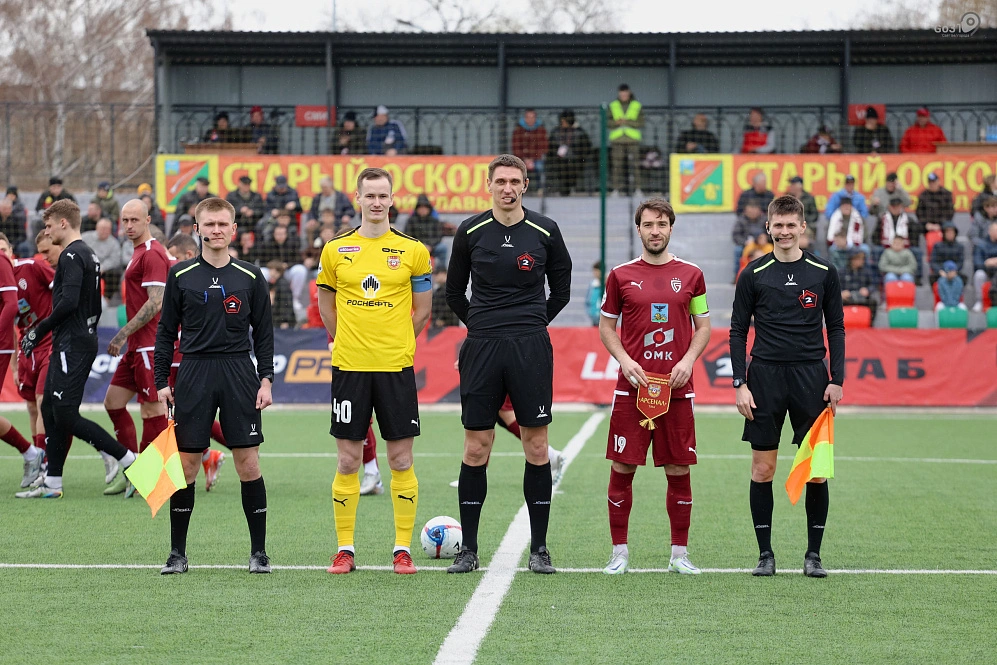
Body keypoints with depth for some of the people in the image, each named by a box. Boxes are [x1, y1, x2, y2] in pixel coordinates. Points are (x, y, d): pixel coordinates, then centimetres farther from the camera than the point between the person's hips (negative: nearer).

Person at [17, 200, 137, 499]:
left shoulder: (72, 256, -14)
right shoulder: (88, 255, 17)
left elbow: (68, 301, -25)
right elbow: (94, 307, 21)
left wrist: (40, 330, -15)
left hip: (72, 347, -10)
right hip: (82, 340, 10)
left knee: (66, 416, -11)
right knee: (49, 409, 12)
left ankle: (130, 462, -10)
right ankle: (52, 482, 14)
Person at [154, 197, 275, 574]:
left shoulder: (250, 277, 6)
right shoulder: (180, 276, 5)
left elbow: (263, 333, 8)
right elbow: (166, 331, 8)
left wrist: (266, 379, 0)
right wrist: (161, 381, 2)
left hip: (240, 374, 0)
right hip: (194, 373, 0)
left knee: (248, 462, -2)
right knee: (187, 463, 1)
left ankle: (259, 552, 7)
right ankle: (177, 553, 10)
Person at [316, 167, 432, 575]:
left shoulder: (412, 251, 2)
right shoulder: (335, 251, 5)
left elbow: (421, 310, 9)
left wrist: (395, 344, 8)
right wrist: (347, 344, 12)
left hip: (396, 367, -1)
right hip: (349, 368, 1)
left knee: (401, 460, 1)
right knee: (347, 461, 2)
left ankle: (402, 549, 8)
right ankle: (345, 549, 10)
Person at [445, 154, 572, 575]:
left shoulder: (545, 232, 2)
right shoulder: (471, 232, 4)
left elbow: (561, 290, 13)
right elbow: (454, 292, 15)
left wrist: (533, 324, 9)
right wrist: (482, 326, 11)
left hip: (531, 349, 0)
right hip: (481, 349, 0)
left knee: (536, 447, 0)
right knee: (476, 448, 1)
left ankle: (539, 548, 8)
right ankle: (468, 548, 8)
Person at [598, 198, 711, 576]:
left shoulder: (691, 275, 7)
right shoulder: (621, 275, 5)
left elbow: (703, 326, 11)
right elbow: (606, 326, 10)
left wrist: (688, 359, -5)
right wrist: (624, 360, -6)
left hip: (676, 387, 1)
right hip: (632, 387, -1)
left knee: (679, 470, 3)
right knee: (622, 468, -1)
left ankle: (680, 554, 12)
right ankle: (619, 552, 9)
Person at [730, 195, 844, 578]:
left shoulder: (824, 273, 5)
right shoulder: (754, 274, 3)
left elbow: (835, 328, 9)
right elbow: (738, 331, 5)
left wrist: (837, 380, 0)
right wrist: (740, 384, -3)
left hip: (811, 376, 0)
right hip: (765, 377, 0)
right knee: (762, 468, 0)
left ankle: (813, 554, 9)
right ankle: (765, 554, 9)